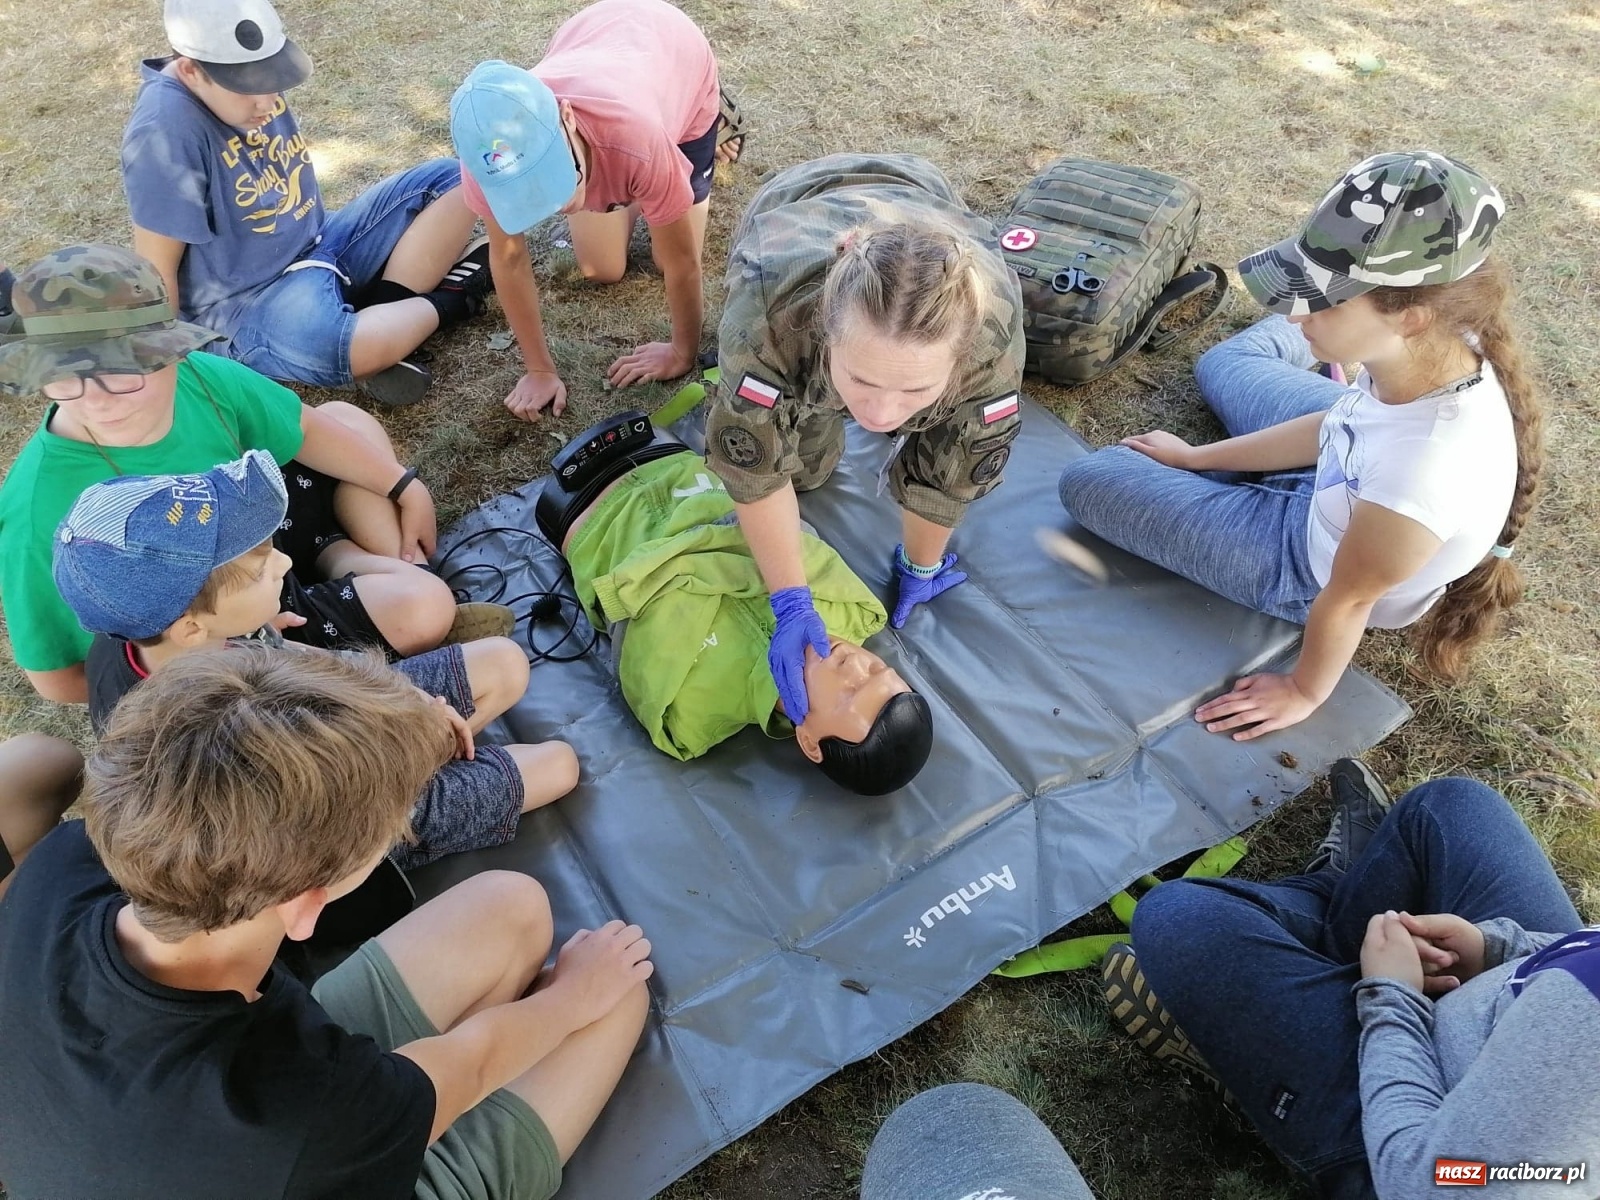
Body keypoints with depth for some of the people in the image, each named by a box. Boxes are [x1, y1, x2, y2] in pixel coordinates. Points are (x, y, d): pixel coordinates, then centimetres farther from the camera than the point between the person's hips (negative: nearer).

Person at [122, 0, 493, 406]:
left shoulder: (249, 79, -1)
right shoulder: (165, 131, -24)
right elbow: (156, 265, -19)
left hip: (321, 246, 8)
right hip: (248, 301, -8)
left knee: (448, 180, 2)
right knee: (326, 348, -43)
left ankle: (385, 305, -16)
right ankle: (446, 301, -13)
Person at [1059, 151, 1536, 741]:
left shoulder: (1419, 475, -46)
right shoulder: (1441, 348, -25)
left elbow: (1346, 600, -28)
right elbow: (1334, 426, -6)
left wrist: (1303, 693, -9)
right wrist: (1197, 456, 4)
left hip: (1312, 566, -5)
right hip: (1342, 490, 5)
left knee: (1088, 482, 1)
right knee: (1221, 364, 23)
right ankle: (1302, 350, 59)